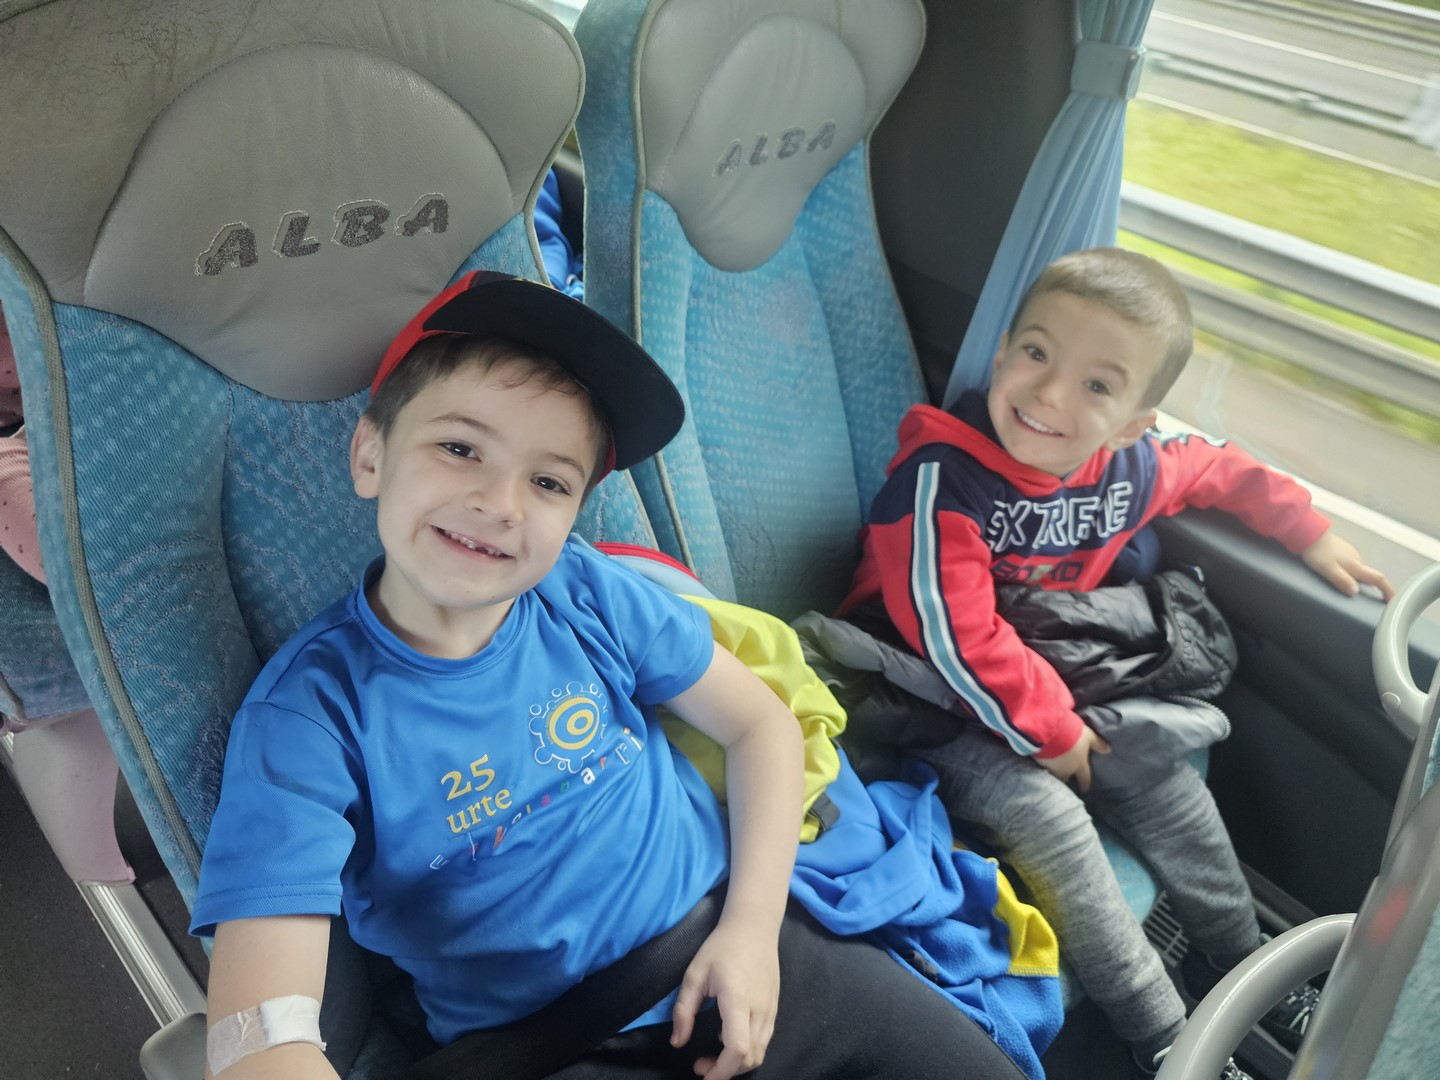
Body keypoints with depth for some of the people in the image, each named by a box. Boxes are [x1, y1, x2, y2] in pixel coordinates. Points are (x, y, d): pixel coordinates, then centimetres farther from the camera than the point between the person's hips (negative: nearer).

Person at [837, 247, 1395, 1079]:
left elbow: (1221, 468, 17)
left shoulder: (1131, 468, -6)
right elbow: (955, 639, -28)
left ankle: (1244, 968, 25)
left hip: (1052, 682, 7)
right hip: (935, 704, -7)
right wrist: (1048, 731, -19)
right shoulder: (939, 479, -28)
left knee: (1168, 787, 2)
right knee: (1049, 817, -23)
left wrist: (1308, 534, 14)